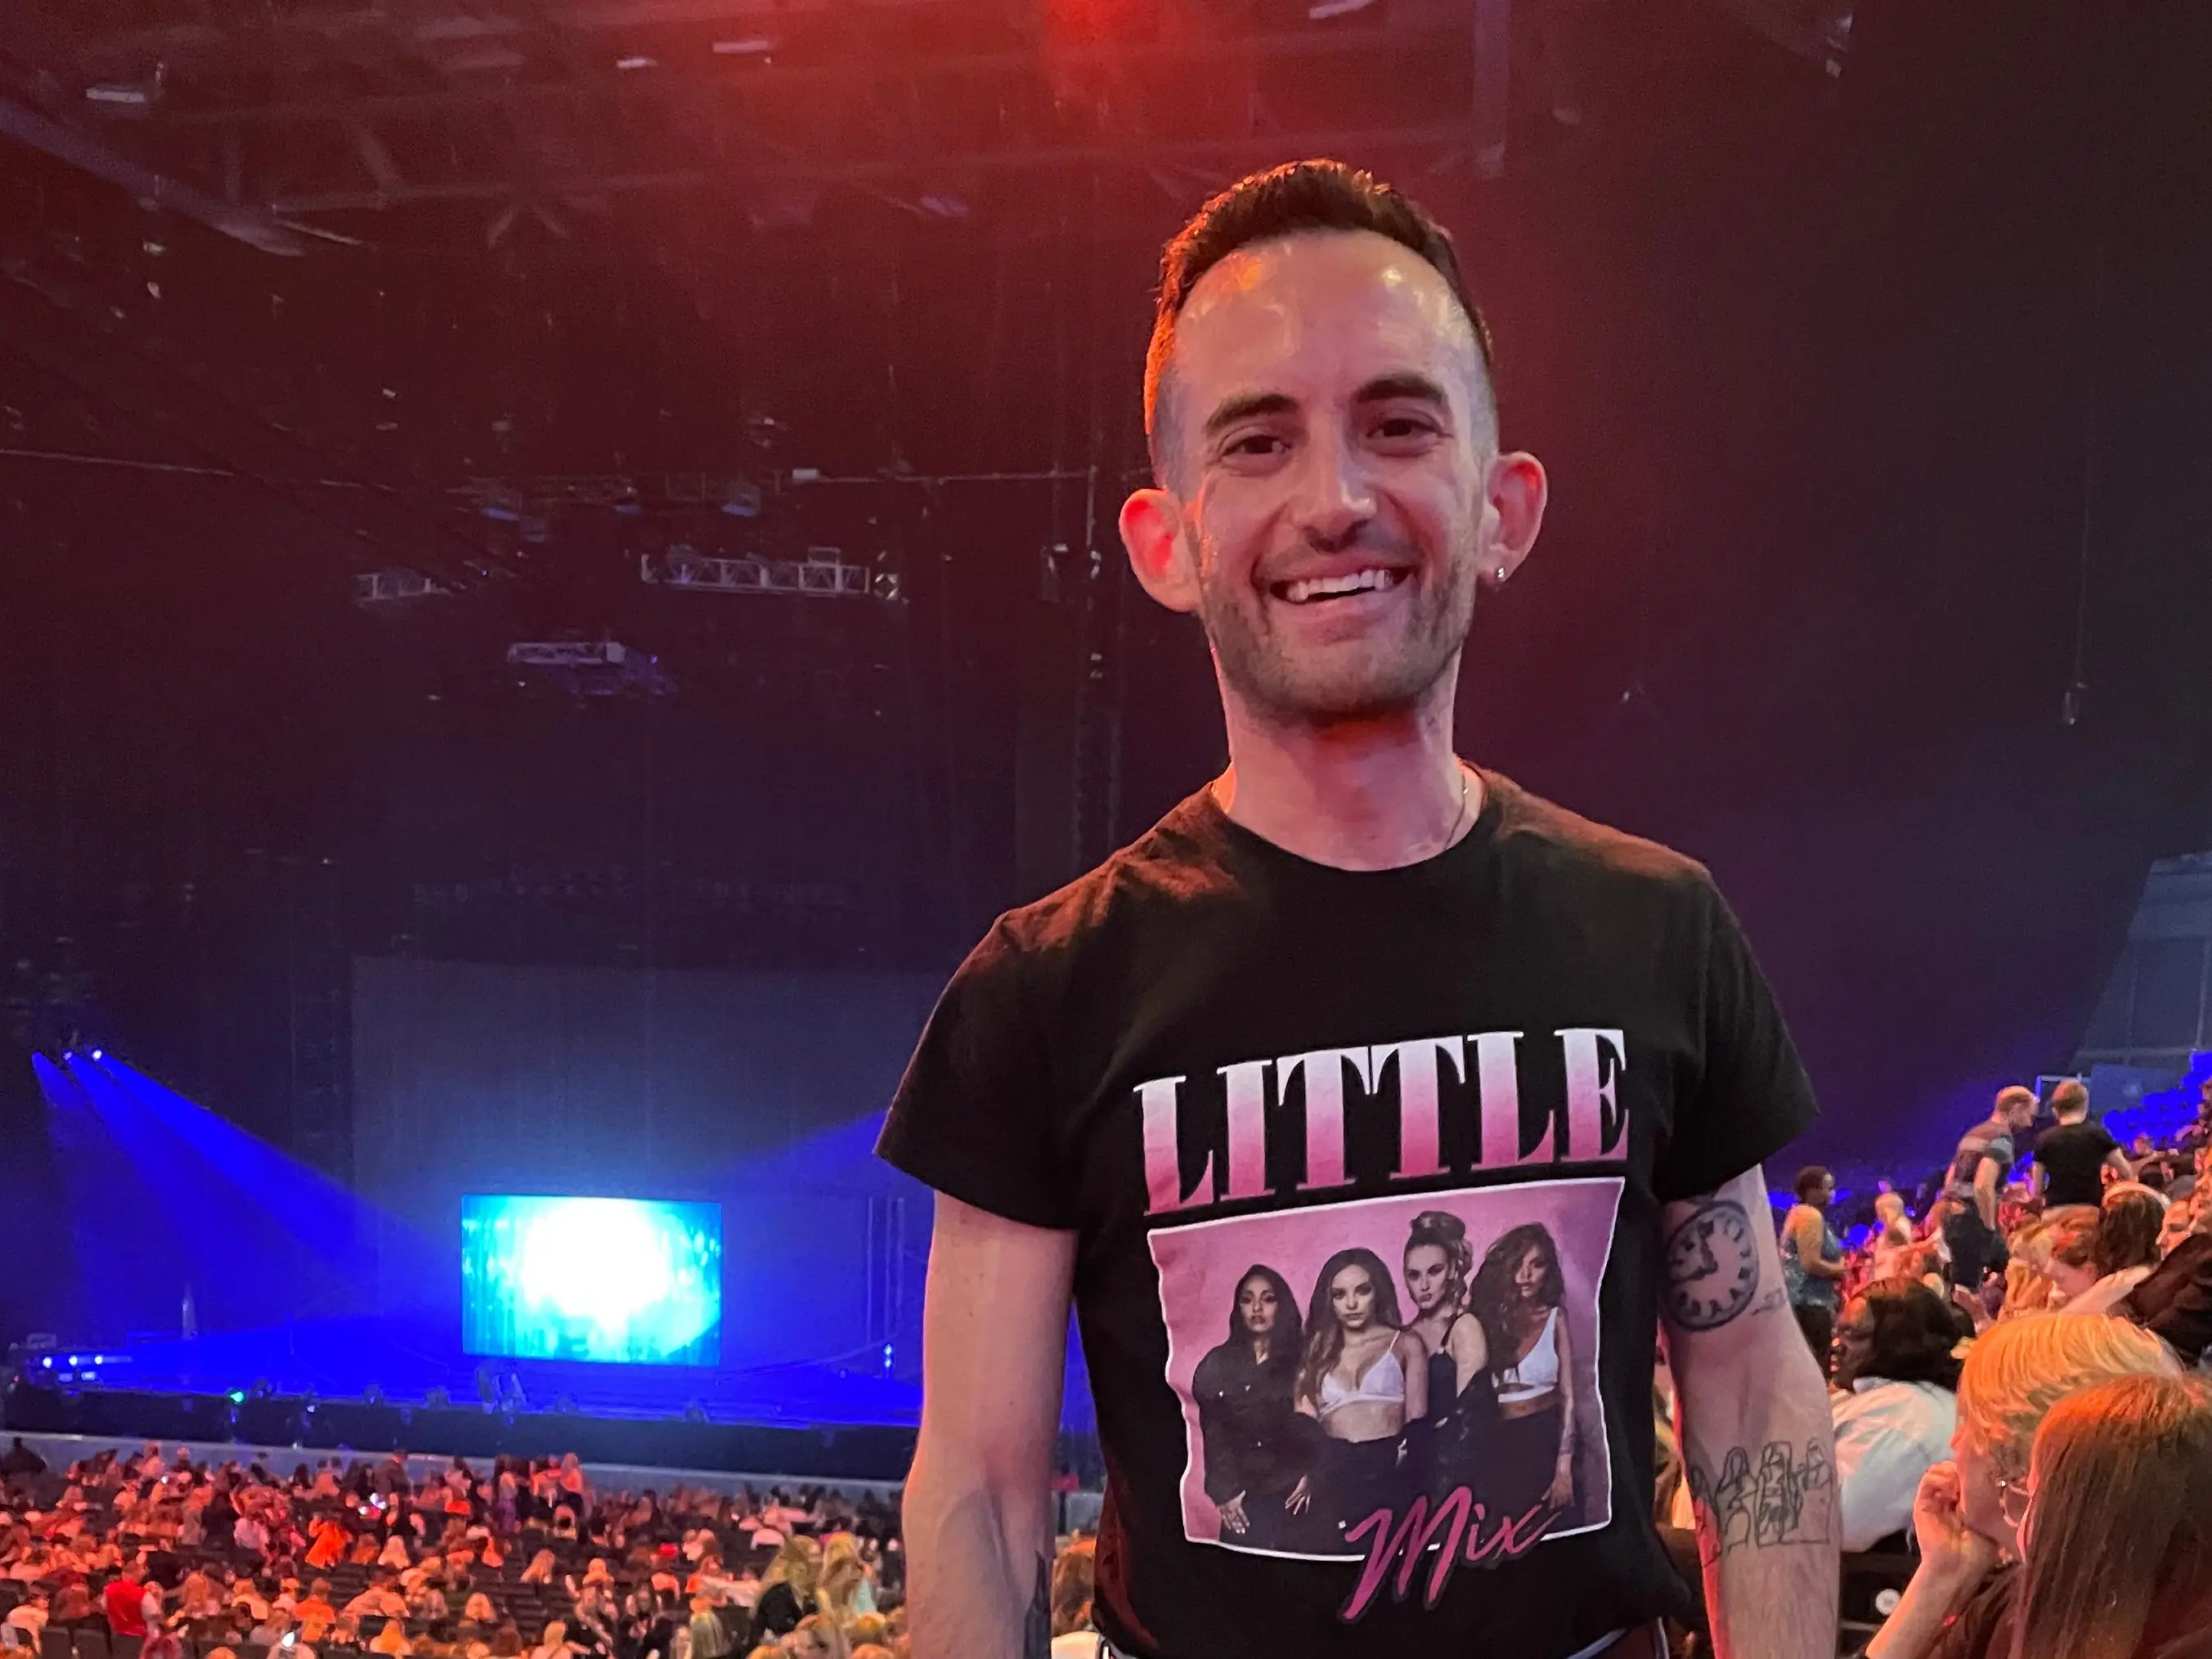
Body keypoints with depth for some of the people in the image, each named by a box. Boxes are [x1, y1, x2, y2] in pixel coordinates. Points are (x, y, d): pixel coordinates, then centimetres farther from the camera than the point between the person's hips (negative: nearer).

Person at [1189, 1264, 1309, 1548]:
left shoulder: (1304, 1360, 5)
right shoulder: (1217, 1364, 9)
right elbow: (1212, 1432, 5)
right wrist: (1224, 1491, -5)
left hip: (1295, 1493, -1)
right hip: (1243, 1498, 1)